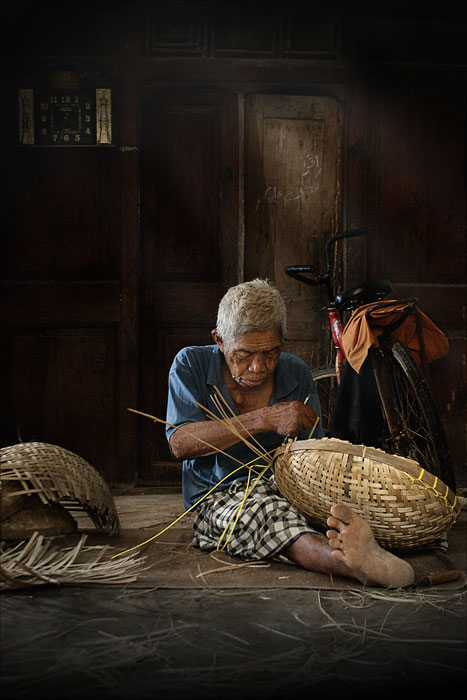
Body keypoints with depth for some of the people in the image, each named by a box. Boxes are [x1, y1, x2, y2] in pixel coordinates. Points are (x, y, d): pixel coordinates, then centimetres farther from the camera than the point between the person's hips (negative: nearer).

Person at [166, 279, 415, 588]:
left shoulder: (296, 372, 9)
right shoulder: (191, 365, -1)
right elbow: (180, 443, -14)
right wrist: (266, 419, -20)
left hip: (288, 490, 5)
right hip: (219, 498, -4)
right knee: (262, 508, -40)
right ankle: (361, 565, -63)